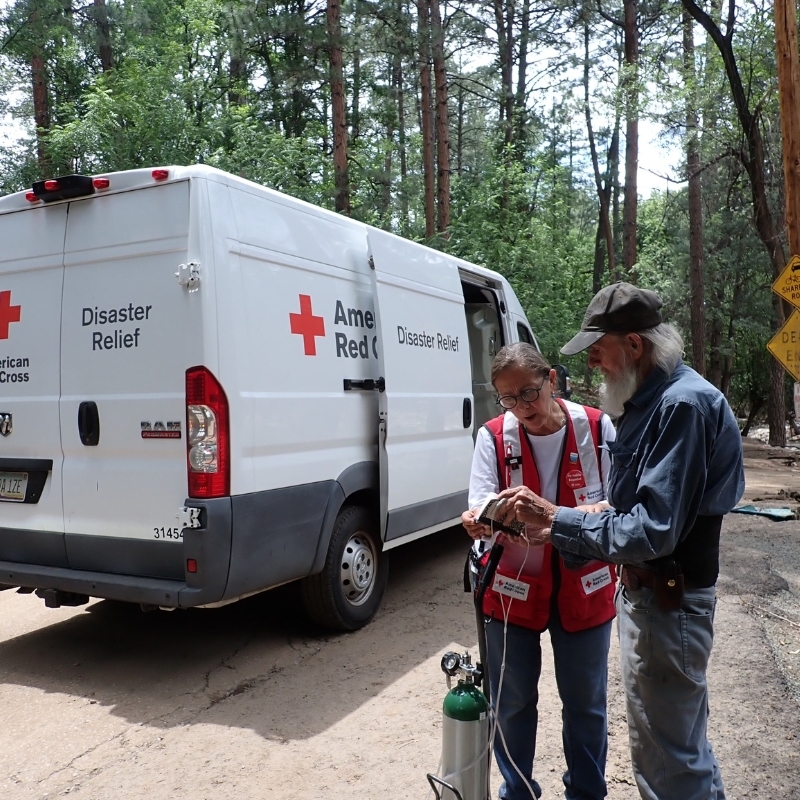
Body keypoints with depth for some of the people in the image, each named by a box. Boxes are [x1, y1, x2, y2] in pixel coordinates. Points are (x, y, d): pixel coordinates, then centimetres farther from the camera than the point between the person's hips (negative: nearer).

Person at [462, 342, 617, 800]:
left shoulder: (596, 427, -9)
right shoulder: (494, 436, -8)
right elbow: (481, 509, -13)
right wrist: (482, 519, -37)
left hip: (584, 590, 0)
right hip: (513, 590, 0)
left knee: (586, 703, 16)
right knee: (512, 704, 13)